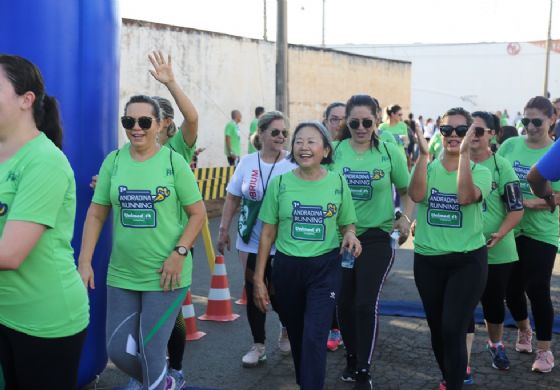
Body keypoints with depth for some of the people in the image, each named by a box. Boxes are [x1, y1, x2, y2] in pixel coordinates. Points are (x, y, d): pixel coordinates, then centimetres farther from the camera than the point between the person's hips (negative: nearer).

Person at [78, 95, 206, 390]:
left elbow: (198, 213, -4)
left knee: (151, 353, -1)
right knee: (117, 351, 11)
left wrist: (179, 253, -15)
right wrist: (84, 261, -2)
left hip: (165, 275, -4)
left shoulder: (174, 161, -7)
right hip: (121, 274, 4)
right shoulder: (113, 161, 1)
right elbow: (95, 215, 5)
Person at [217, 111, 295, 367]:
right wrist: (224, 229, 6)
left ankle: (287, 331, 36)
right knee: (254, 292, 8)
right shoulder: (247, 163, 1)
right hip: (251, 242, 3)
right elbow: (232, 199, 8)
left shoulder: (293, 165, -8)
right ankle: (258, 345, 22)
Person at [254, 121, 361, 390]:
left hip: (325, 268, -1)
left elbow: (347, 225, 9)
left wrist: (350, 235, -16)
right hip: (287, 267, 2)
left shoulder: (338, 183, -4)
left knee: (314, 337, -11)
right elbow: (268, 233, 0)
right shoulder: (279, 183, -5)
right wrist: (258, 278, -1)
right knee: (296, 335, 16)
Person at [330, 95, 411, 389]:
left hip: (376, 238, -2)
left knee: (366, 304, -8)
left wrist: (406, 218, -8)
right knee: (344, 303, 10)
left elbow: (408, 190, 6)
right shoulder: (334, 151, -3)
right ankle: (351, 358, 34)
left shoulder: (390, 152, -6)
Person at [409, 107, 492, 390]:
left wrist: (464, 153, -29)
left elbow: (465, 197, -25)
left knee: (452, 330, -13)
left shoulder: (480, 172, -3)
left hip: (468, 261, -3)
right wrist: (423, 154, -26)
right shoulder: (428, 168, 2)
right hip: (428, 260, 3)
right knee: (437, 329, 17)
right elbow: (416, 195, -20)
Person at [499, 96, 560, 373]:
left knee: (537, 288, -2)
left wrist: (528, 203, -24)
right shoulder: (510, 145, 2)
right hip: (509, 229, 3)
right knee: (512, 286, 11)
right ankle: (524, 330, 40)